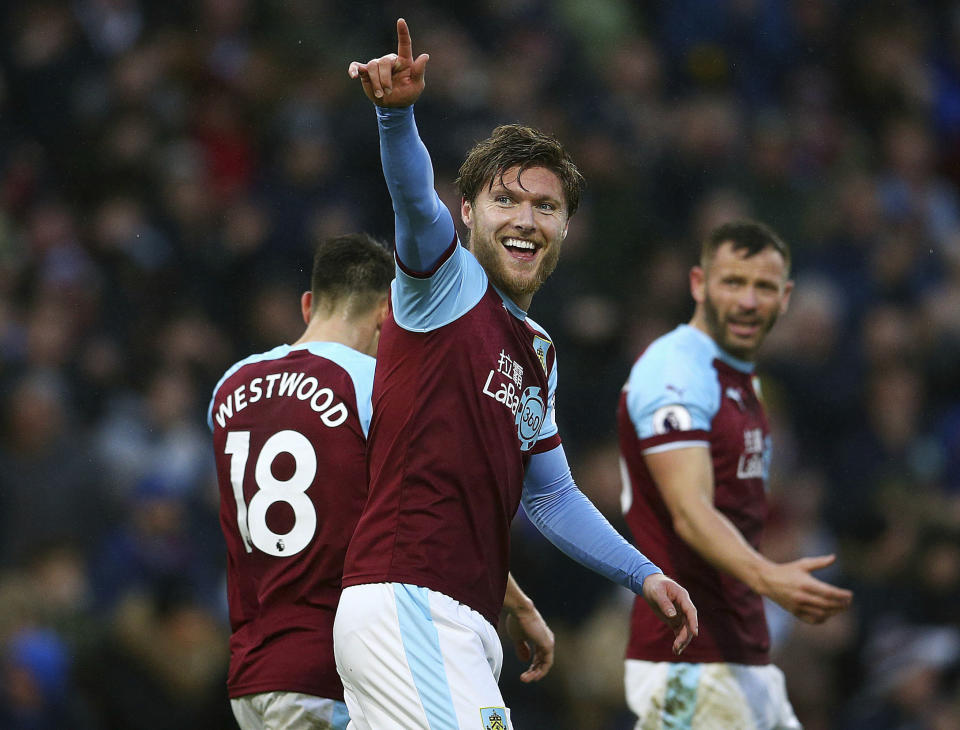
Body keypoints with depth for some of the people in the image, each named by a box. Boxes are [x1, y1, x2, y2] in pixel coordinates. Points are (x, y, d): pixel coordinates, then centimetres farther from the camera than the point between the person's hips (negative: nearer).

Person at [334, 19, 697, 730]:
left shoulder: (539, 355, 24)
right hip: (406, 608, -9)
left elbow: (549, 494, 32)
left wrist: (644, 574, 25)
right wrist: (397, 113, -41)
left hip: (464, 630, 9)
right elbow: (416, 204, -22)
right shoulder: (450, 283, 0)